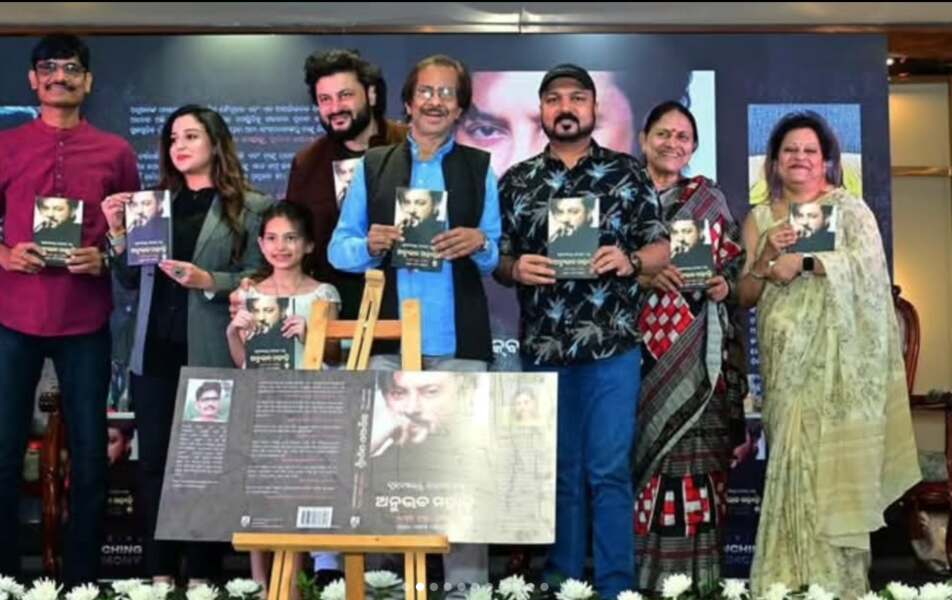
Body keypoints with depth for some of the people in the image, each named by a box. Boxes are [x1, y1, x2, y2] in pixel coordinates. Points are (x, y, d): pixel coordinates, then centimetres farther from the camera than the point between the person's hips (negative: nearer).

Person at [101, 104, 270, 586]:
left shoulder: (250, 206, -1)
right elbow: (131, 281, 11)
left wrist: (209, 281, -20)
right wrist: (118, 233, -2)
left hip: (211, 356, -4)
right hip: (154, 353, 5)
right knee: (154, 461, 7)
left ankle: (201, 576, 11)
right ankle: (158, 574, 16)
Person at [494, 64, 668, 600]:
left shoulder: (628, 173, 4)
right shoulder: (516, 181, 9)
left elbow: (661, 249, 5)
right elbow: (497, 261, 11)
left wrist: (628, 261, -15)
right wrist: (516, 268, -11)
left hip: (612, 345, -2)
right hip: (542, 349, 2)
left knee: (608, 471, -1)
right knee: (560, 473, 10)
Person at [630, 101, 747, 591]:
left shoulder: (709, 199, 13)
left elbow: (736, 264, 14)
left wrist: (724, 284, -6)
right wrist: (643, 275, -13)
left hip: (697, 353, 1)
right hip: (639, 348, -1)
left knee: (695, 457, -1)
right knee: (638, 452, -4)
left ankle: (695, 576, 6)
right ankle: (638, 575, 3)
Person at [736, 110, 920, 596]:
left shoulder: (849, 207, 6)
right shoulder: (759, 219, 13)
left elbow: (869, 259, -12)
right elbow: (744, 296, 10)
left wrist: (803, 263, -17)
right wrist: (766, 258, -7)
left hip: (838, 355, -2)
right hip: (786, 359, 2)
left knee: (833, 460, -6)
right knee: (796, 460, 0)